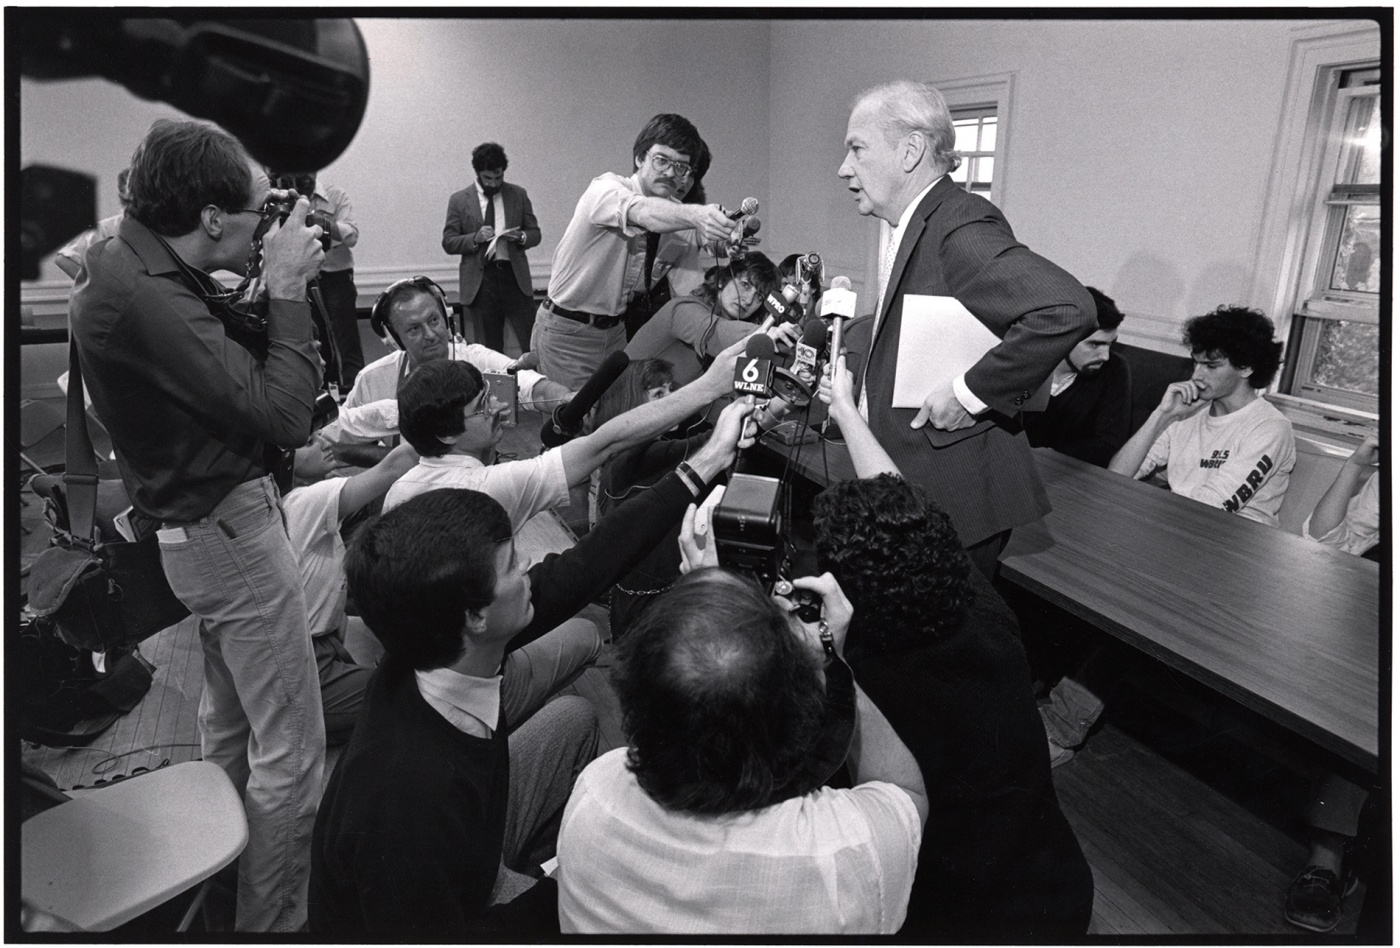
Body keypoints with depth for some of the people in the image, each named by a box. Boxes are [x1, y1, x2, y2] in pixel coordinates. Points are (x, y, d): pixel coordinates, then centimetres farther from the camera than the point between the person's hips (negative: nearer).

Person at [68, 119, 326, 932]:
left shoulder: (129, 261, 4)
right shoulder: (143, 298, -26)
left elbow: (234, 367, 9)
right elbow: (284, 416, -28)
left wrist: (276, 285, -3)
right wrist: (288, 290, -19)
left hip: (205, 520, 11)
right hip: (230, 527, -11)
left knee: (229, 723, 25)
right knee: (291, 749, 0)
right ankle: (271, 921, 17)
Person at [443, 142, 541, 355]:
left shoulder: (518, 194, 9)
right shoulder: (459, 200, 4)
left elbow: (535, 234, 13)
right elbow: (448, 243, 3)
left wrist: (521, 237, -10)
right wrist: (475, 238, -15)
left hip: (515, 277, 1)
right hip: (480, 281, -1)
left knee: (533, 345, -6)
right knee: (489, 350, 5)